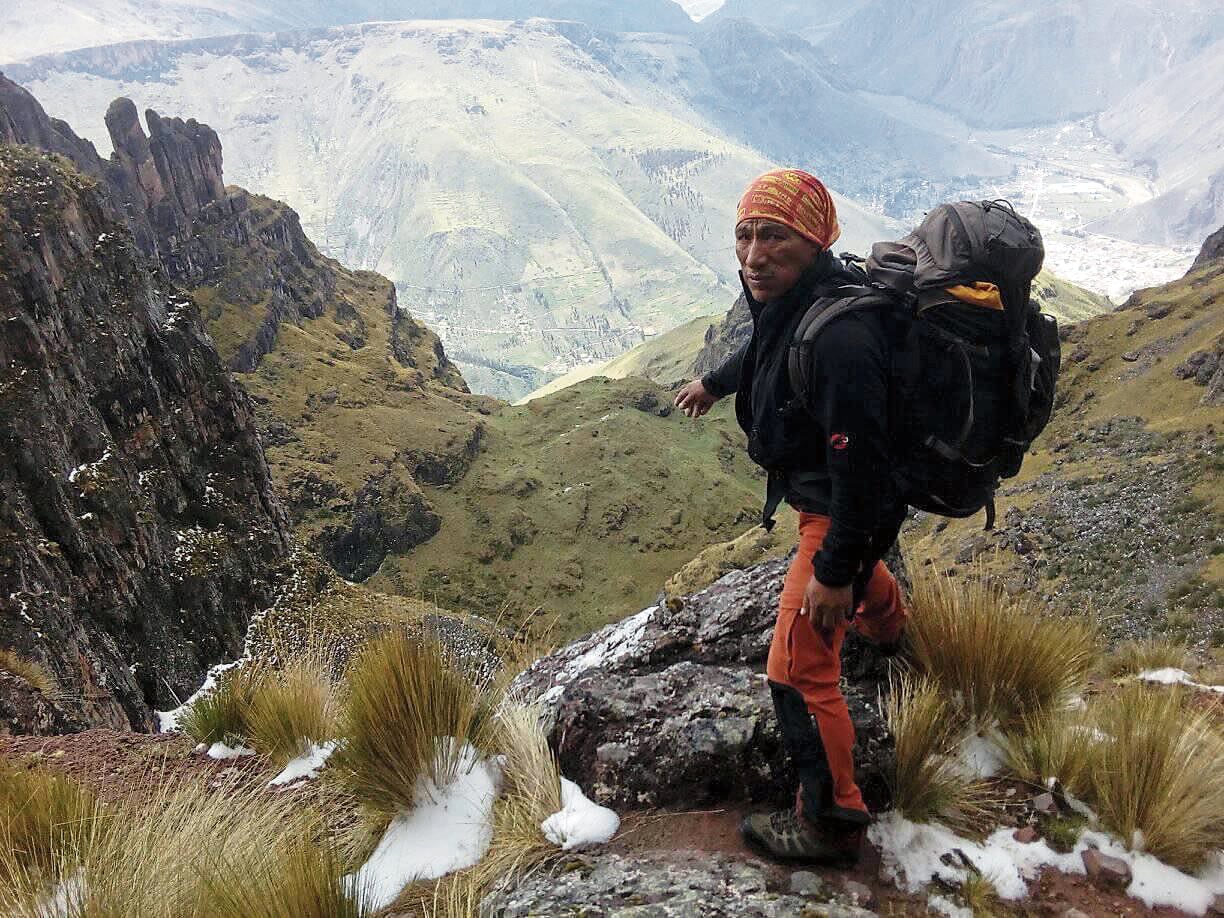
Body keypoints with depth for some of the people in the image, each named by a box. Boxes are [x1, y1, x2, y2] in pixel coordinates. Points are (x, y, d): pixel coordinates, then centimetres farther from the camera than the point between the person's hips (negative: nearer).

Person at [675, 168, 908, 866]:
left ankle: (831, 822, 13)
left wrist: (833, 571, -30)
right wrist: (714, 382, 34)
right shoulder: (792, 298, -7)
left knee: (798, 670, -5)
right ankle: (886, 623, 74)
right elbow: (764, 348, 17)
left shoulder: (839, 336, -37)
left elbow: (859, 460, -35)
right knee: (857, 564, 41)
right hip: (825, 491, 10)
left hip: (846, 509, -10)